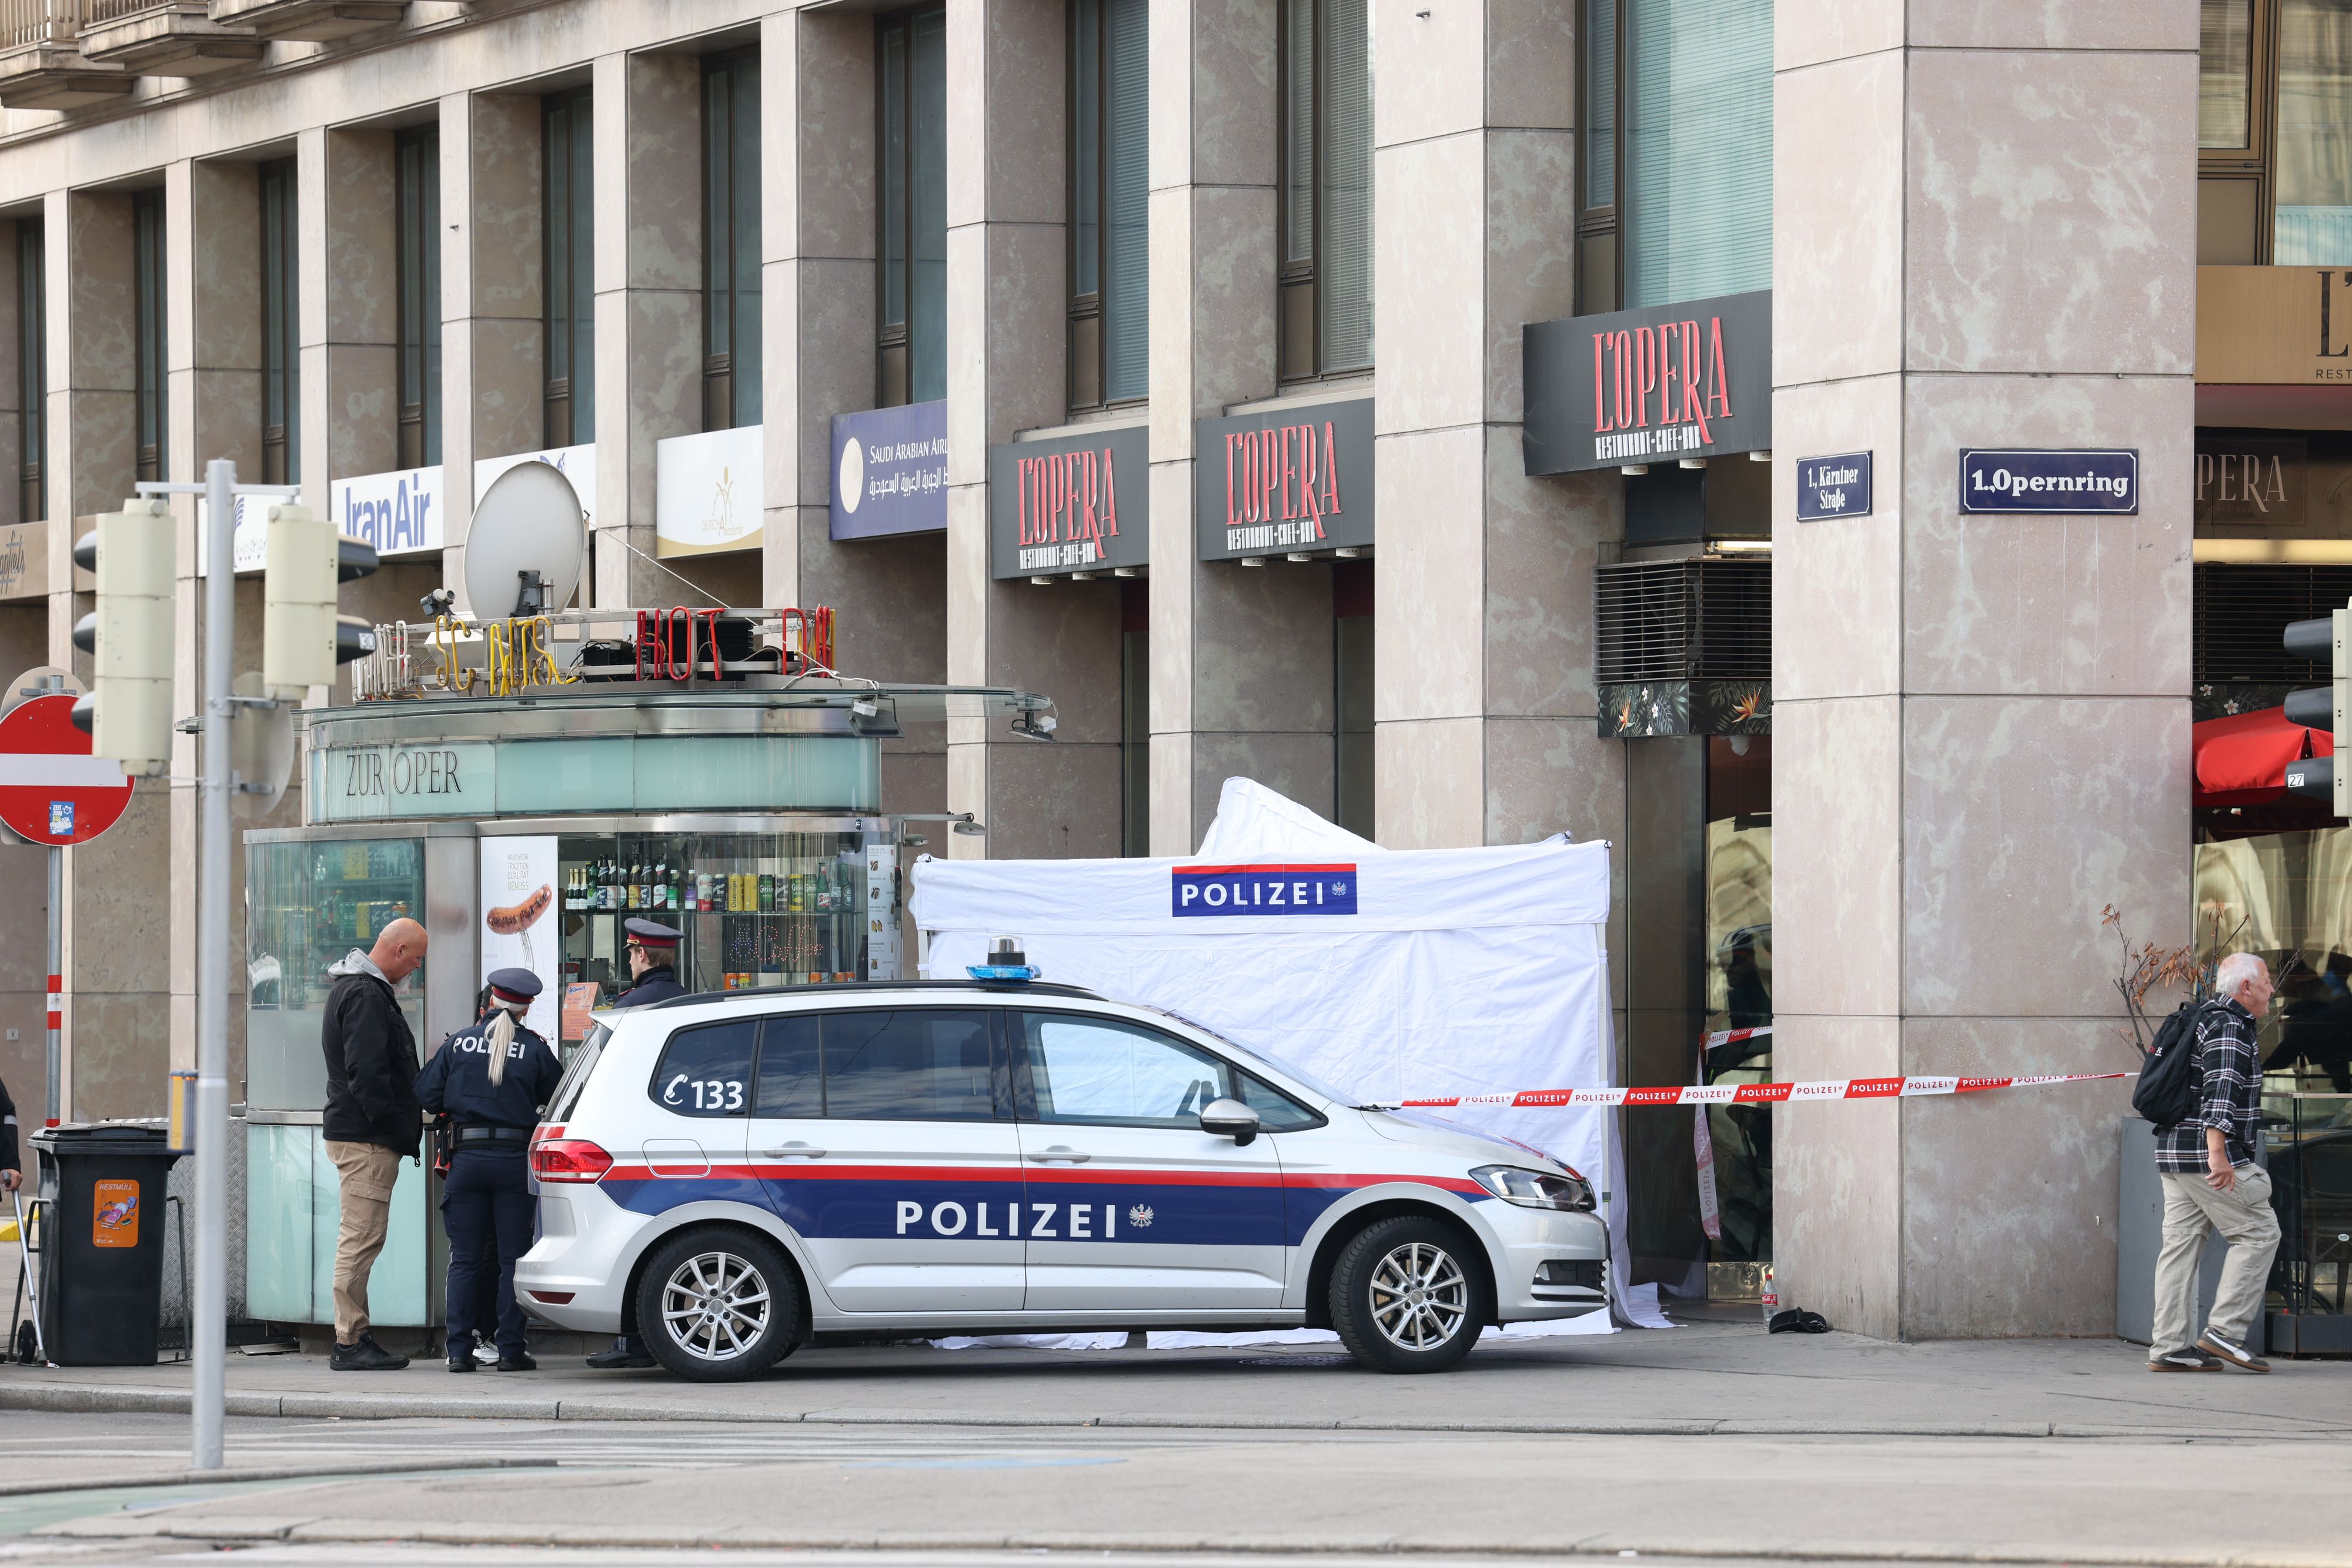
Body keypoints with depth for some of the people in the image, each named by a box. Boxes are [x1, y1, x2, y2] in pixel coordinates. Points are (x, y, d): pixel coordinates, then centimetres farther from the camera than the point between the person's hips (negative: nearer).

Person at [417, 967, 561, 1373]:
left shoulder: (458, 1043, 2)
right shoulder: (534, 1050, -2)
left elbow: (427, 1095, 2)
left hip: (467, 1159, 1)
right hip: (515, 1160, -1)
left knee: (465, 1261, 6)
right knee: (513, 1260, 4)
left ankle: (460, 1351, 3)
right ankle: (511, 1350, 2)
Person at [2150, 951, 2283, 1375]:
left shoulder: (2206, 1019, 21)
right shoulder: (2230, 1026, -11)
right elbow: (2220, 1089, -23)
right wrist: (2218, 1152, -31)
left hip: (2175, 1151, 10)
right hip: (2208, 1151, -10)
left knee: (2182, 1242, 6)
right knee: (2258, 1233, -4)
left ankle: (2169, 1347, 3)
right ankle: (2225, 1331, -9)